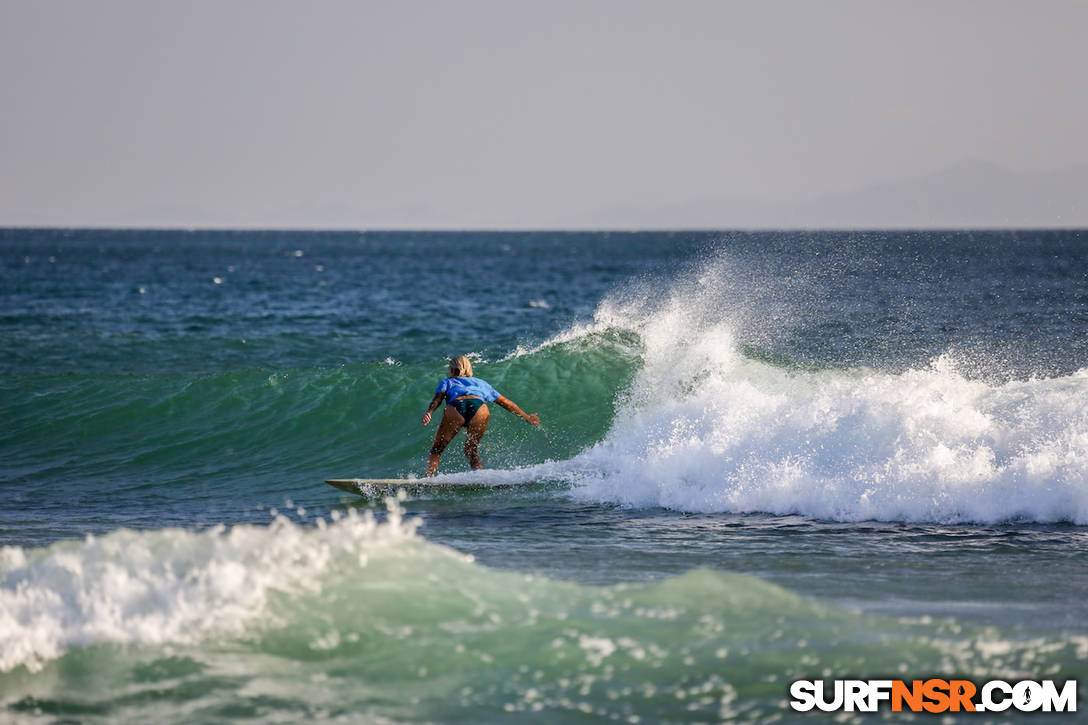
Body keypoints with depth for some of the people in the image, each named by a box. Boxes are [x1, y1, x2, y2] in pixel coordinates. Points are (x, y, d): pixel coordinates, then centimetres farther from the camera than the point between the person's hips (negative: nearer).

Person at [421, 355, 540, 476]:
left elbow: (438, 398, 11)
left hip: (456, 407, -2)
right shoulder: (481, 383, 40)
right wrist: (526, 417, 55)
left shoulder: (447, 382, 33)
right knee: (471, 451, 18)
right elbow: (505, 402, 45)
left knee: (437, 449, 11)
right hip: (479, 407, 2)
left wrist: (429, 413, -7)